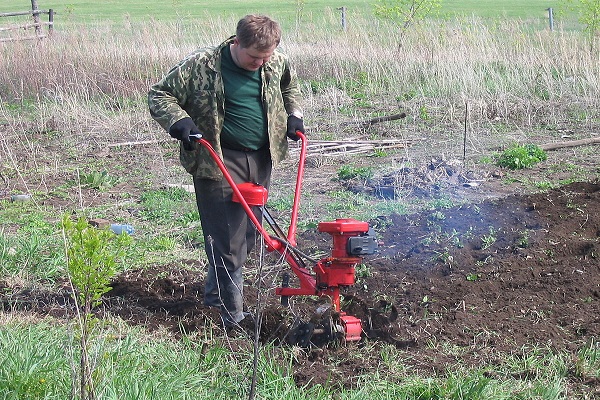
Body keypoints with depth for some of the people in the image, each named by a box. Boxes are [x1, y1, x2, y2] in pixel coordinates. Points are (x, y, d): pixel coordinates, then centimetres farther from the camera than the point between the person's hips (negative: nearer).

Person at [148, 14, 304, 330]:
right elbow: (159, 95, -6)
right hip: (219, 161, -6)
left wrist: (293, 115, 10)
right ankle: (233, 315, 1)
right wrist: (178, 121, -22)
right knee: (227, 240, -7)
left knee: (247, 234, 14)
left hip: (261, 160, 6)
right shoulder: (201, 66, -14)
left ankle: (215, 294, 34)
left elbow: (290, 87, 25)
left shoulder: (277, 63, 2)